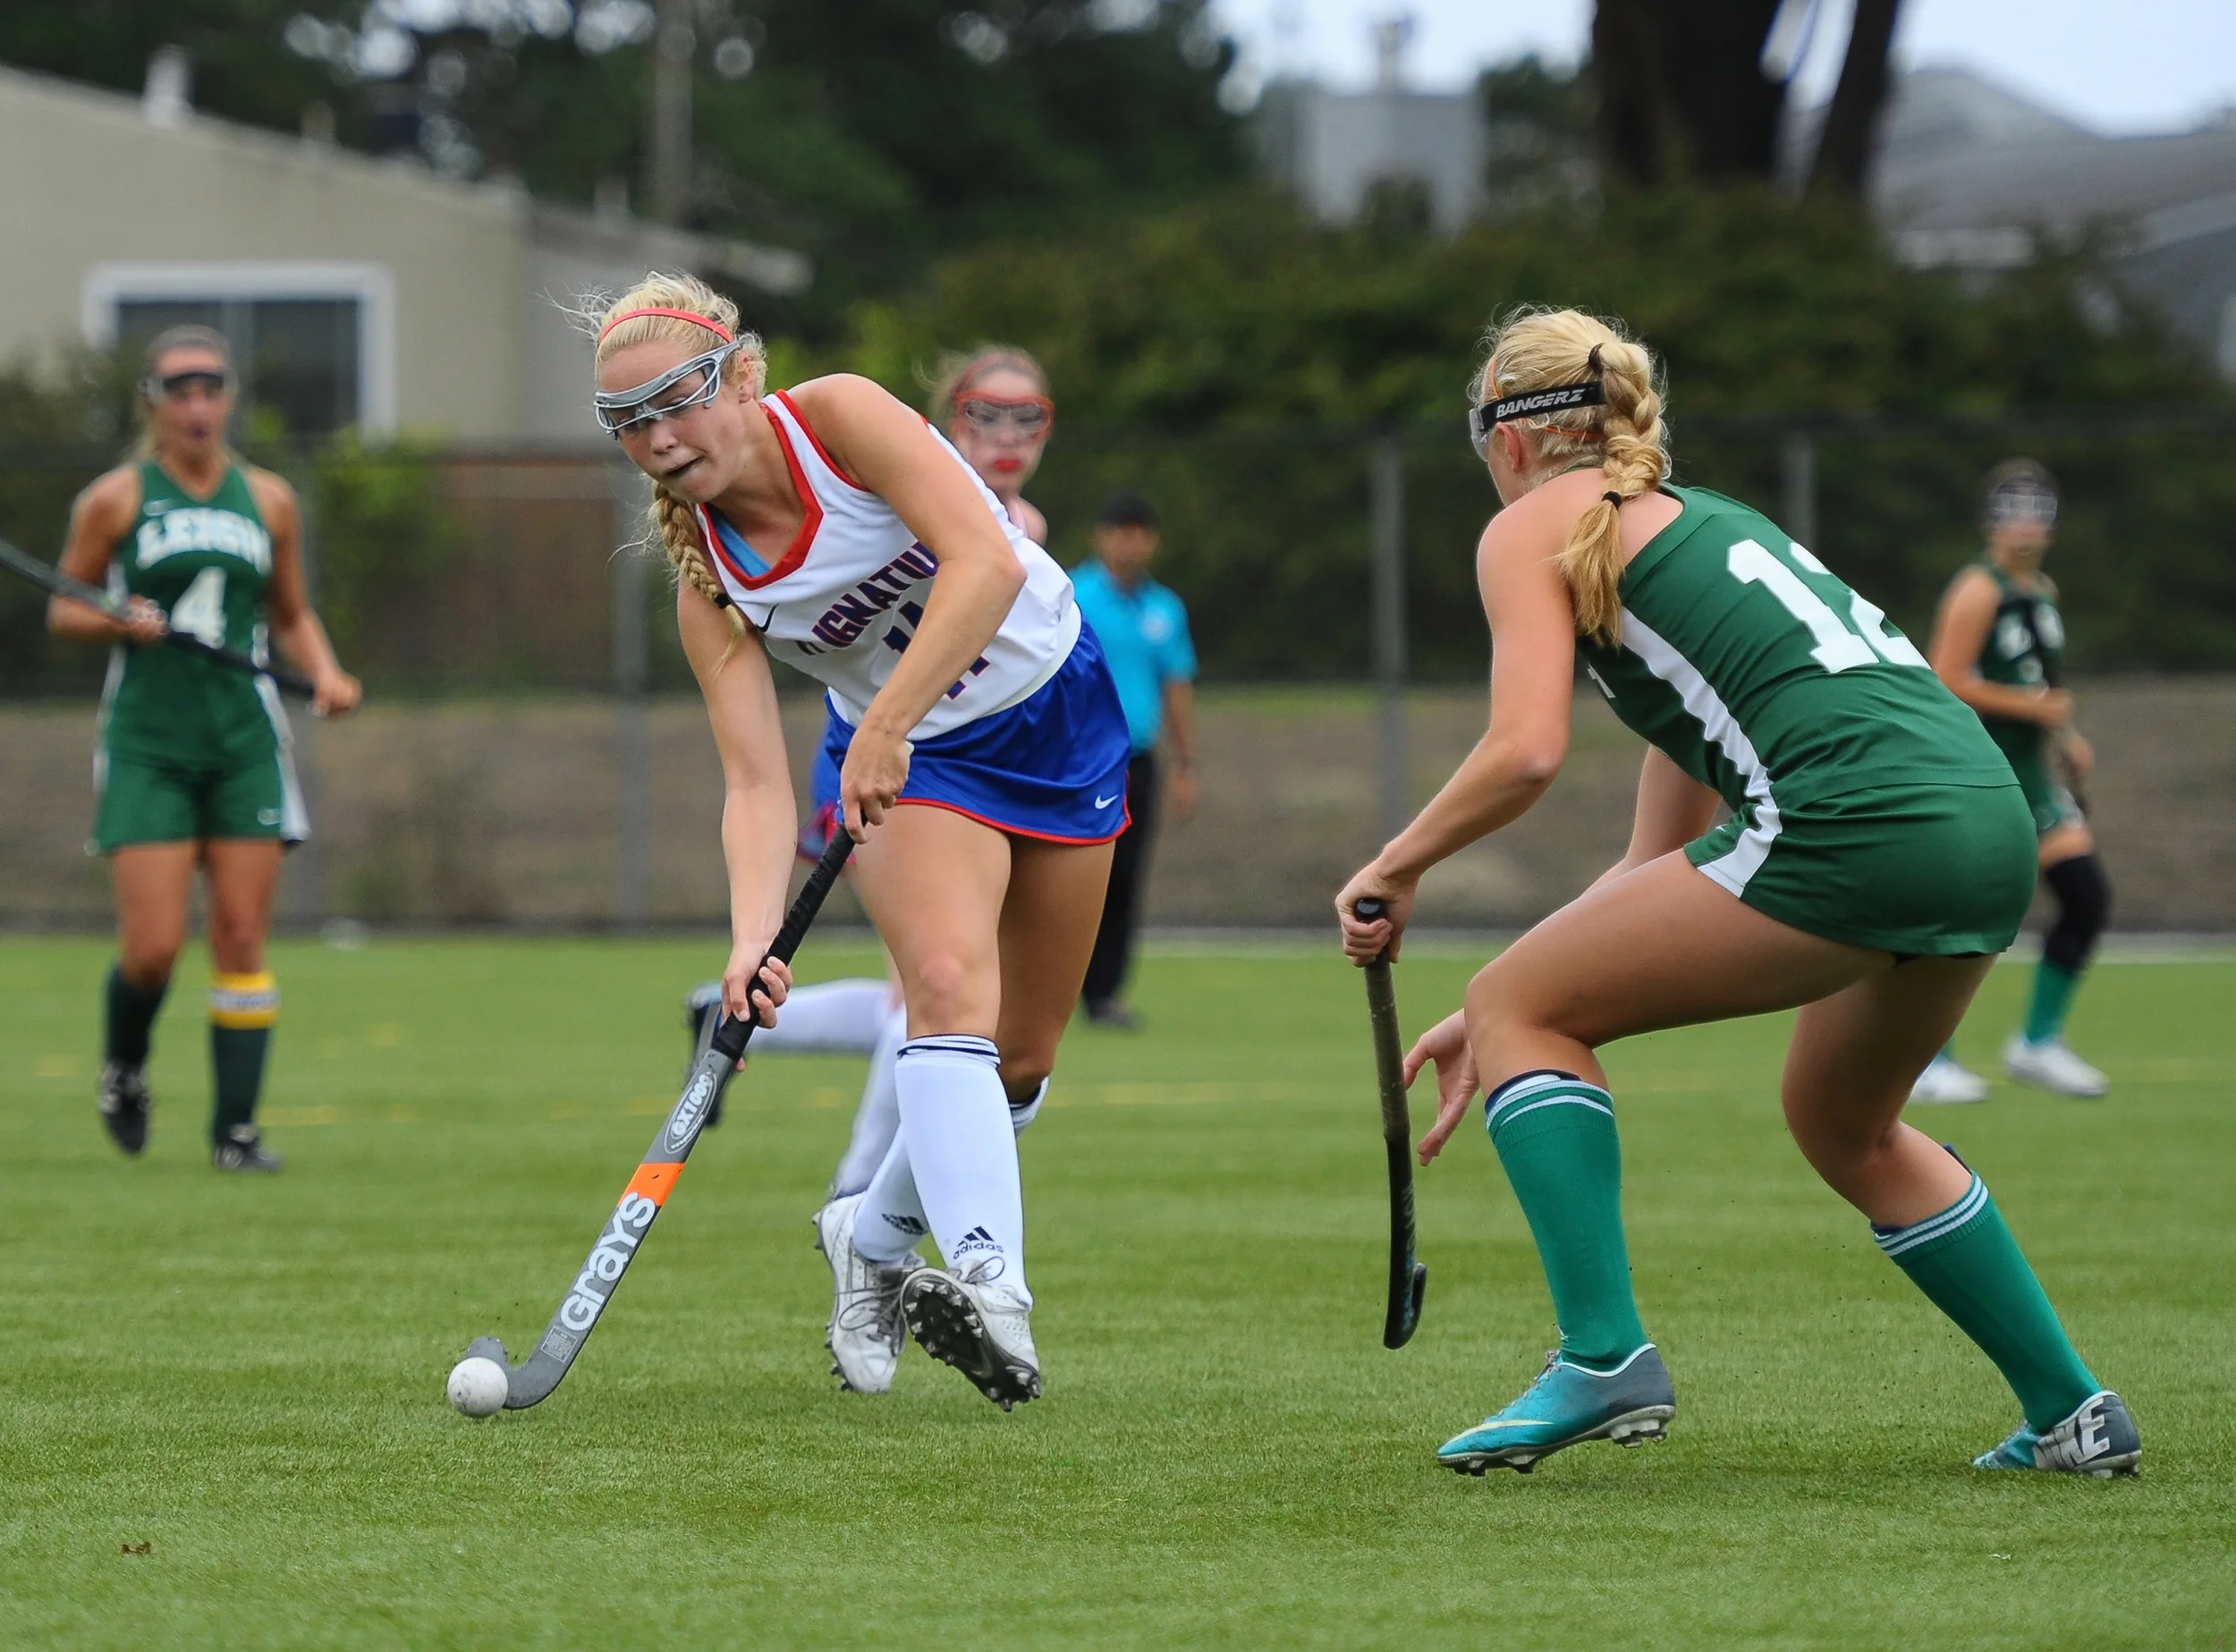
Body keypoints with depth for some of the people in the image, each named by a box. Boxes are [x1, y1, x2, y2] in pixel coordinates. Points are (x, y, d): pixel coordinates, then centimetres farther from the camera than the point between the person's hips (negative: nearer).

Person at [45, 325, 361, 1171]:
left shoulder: (269, 500, 9)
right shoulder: (115, 499, 1)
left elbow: (292, 616, 20)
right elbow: (62, 610, 7)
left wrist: (326, 673, 1)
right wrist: (120, 620, -13)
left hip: (245, 740, 2)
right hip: (146, 742, -2)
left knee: (242, 938, -4)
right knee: (153, 947, -9)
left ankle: (236, 1128, 2)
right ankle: (123, 1069, 22)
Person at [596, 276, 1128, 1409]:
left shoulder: (837, 416, -22)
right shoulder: (707, 587, -13)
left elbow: (988, 562, -34)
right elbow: (756, 782, -18)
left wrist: (885, 727, -41)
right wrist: (752, 936, -35)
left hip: (1057, 715, 0)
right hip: (913, 766, 0)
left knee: (1020, 1058, 5)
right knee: (948, 986, -28)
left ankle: (875, 1237, 28)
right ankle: (986, 1280, -42)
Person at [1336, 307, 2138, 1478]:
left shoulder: (1536, 526, 10)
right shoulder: (1702, 520, 33)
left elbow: (1526, 750, -6)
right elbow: (1664, 864, 33)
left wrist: (1395, 868, 10)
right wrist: (1505, 1015, 34)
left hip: (1852, 816, -8)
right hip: (1991, 821, 8)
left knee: (1518, 1009, 7)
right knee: (1843, 1123, 31)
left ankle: (1603, 1359, -3)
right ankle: (2072, 1414, 27)